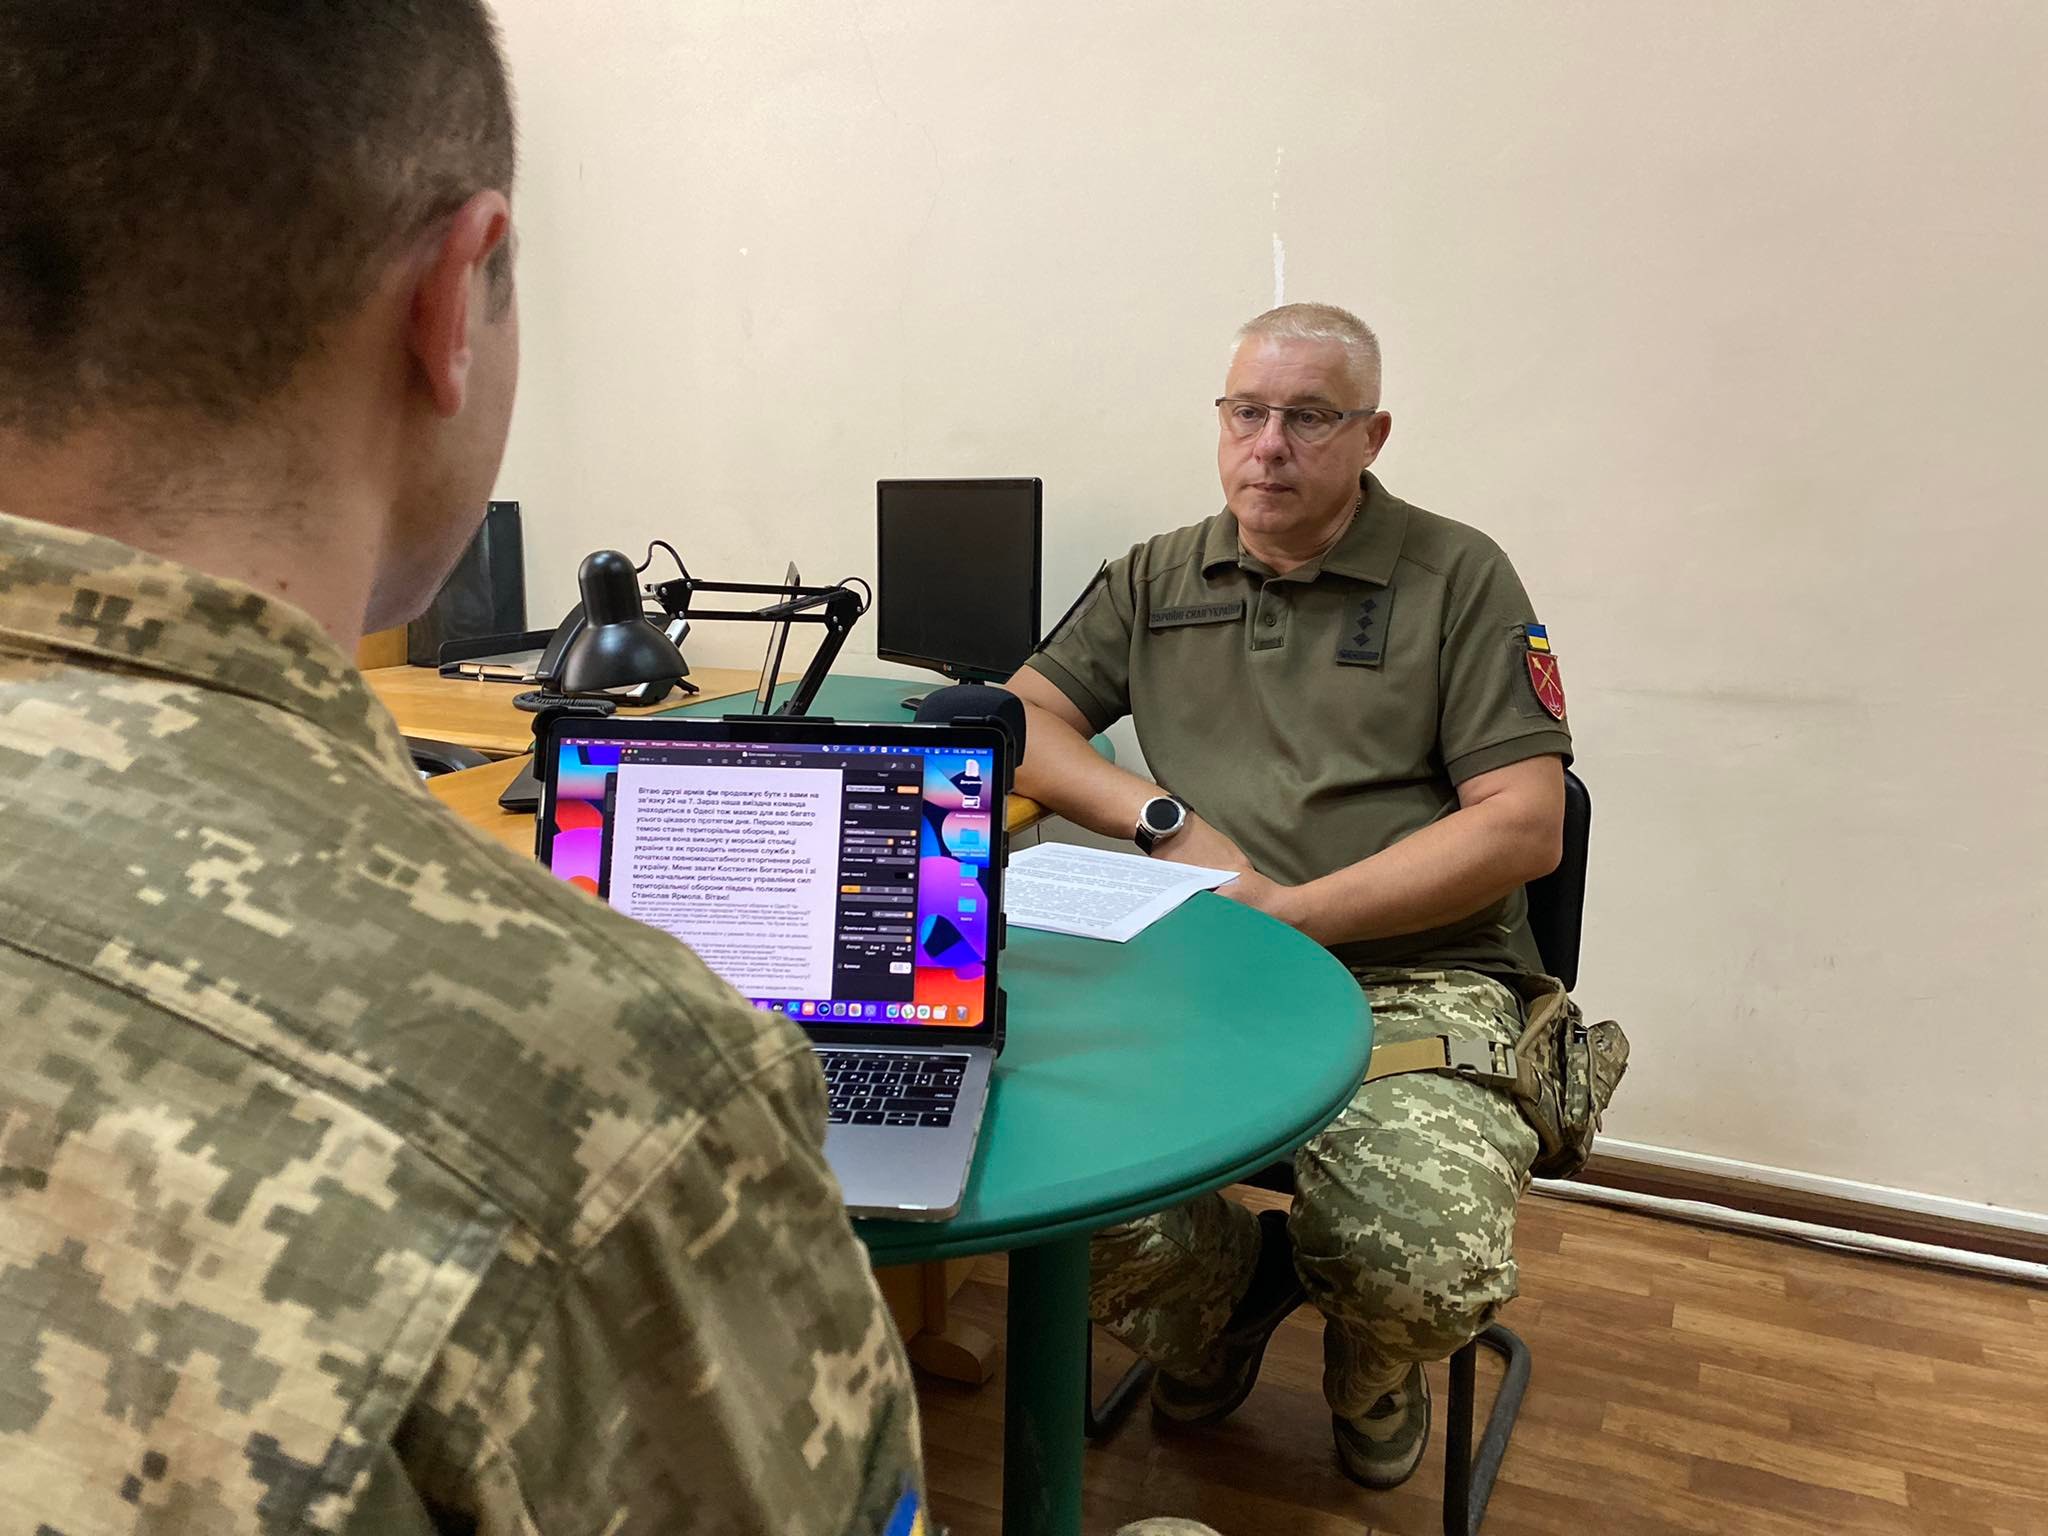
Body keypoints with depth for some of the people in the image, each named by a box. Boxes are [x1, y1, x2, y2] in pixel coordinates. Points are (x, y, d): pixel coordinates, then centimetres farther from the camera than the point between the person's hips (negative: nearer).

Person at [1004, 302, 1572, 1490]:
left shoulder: (1459, 577, 5)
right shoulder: (1157, 578, 17)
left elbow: (1526, 824, -4)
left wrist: (1289, 912, -12)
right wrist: (1167, 822, -5)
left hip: (1415, 981, -2)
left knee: (1424, 1272, -28)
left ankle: (1371, 1366, 15)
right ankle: (1223, 1304, 13)